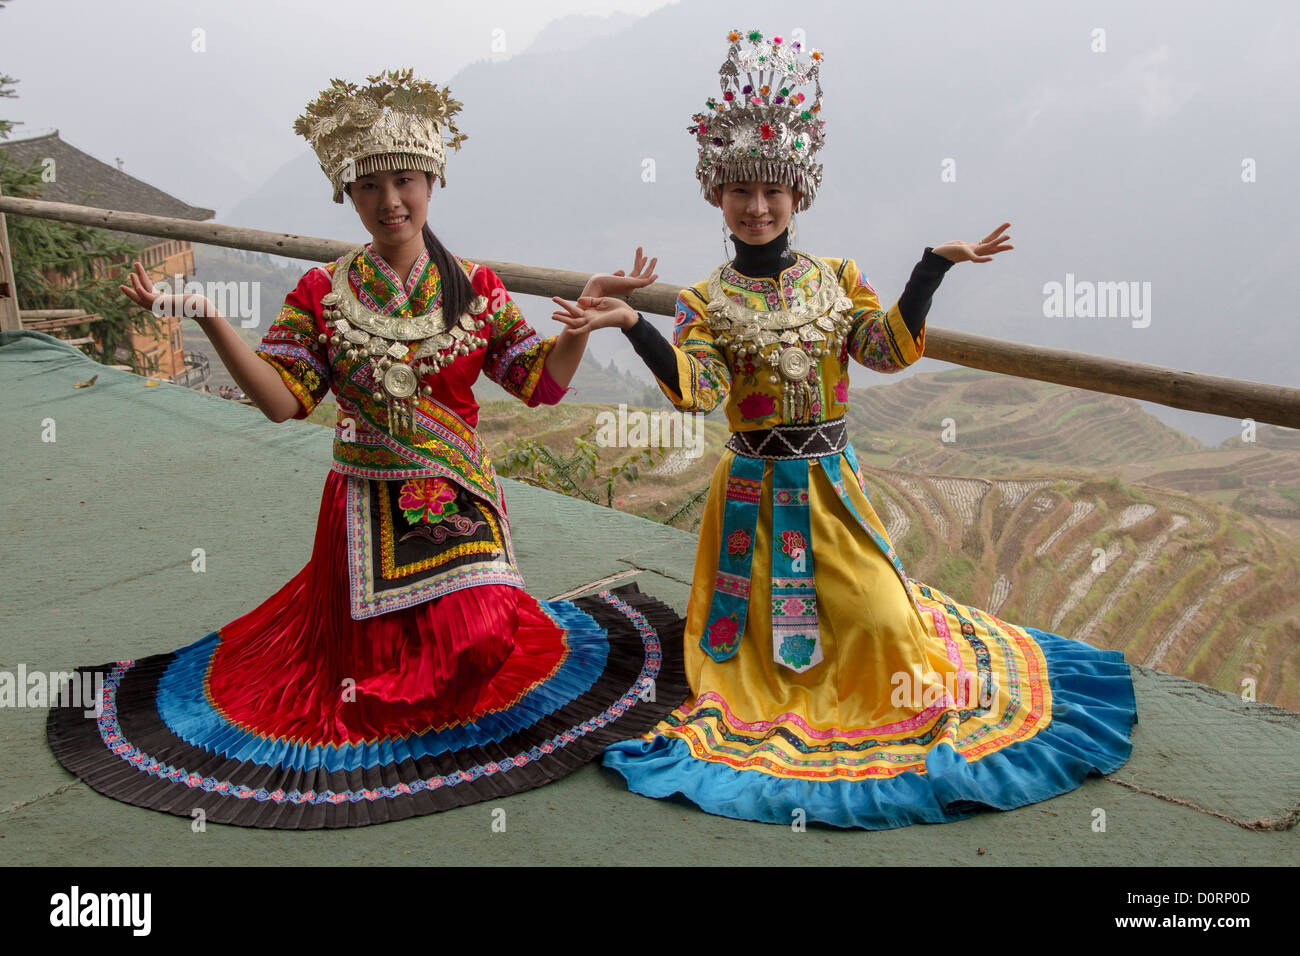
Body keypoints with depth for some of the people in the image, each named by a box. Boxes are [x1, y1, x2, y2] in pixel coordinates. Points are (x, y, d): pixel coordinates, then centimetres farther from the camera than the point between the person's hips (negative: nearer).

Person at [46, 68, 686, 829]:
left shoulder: (477, 289, -1)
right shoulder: (324, 295, -3)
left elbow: (544, 383, -2)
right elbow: (283, 399, -9)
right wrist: (209, 320, -18)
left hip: (459, 498, 1)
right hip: (369, 502, -1)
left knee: (474, 643, -1)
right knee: (382, 649, 6)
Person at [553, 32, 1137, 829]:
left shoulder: (836, 279, 1)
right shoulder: (710, 299, -5)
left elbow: (888, 347, -8)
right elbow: (695, 387, -17)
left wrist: (932, 269, -15)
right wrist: (633, 326, -29)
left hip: (833, 479, 2)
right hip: (755, 487, -1)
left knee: (880, 609, 3)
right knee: (766, 617, 7)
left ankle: (902, 697, 29)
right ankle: (765, 701, 30)